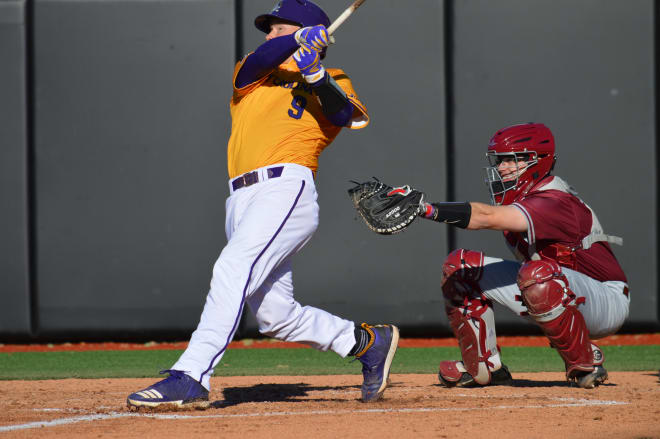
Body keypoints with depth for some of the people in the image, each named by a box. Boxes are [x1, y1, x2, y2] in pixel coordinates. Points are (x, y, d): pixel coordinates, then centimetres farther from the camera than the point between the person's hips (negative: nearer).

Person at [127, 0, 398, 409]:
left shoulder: (332, 82, 15)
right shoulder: (253, 74, 25)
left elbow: (352, 117, -7)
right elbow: (260, 60, 1)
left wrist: (313, 74, -17)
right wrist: (300, 42, -16)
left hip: (286, 188, -6)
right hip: (242, 200, 6)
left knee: (233, 269, -26)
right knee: (276, 316, 2)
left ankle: (191, 377, -32)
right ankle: (368, 342, 21)